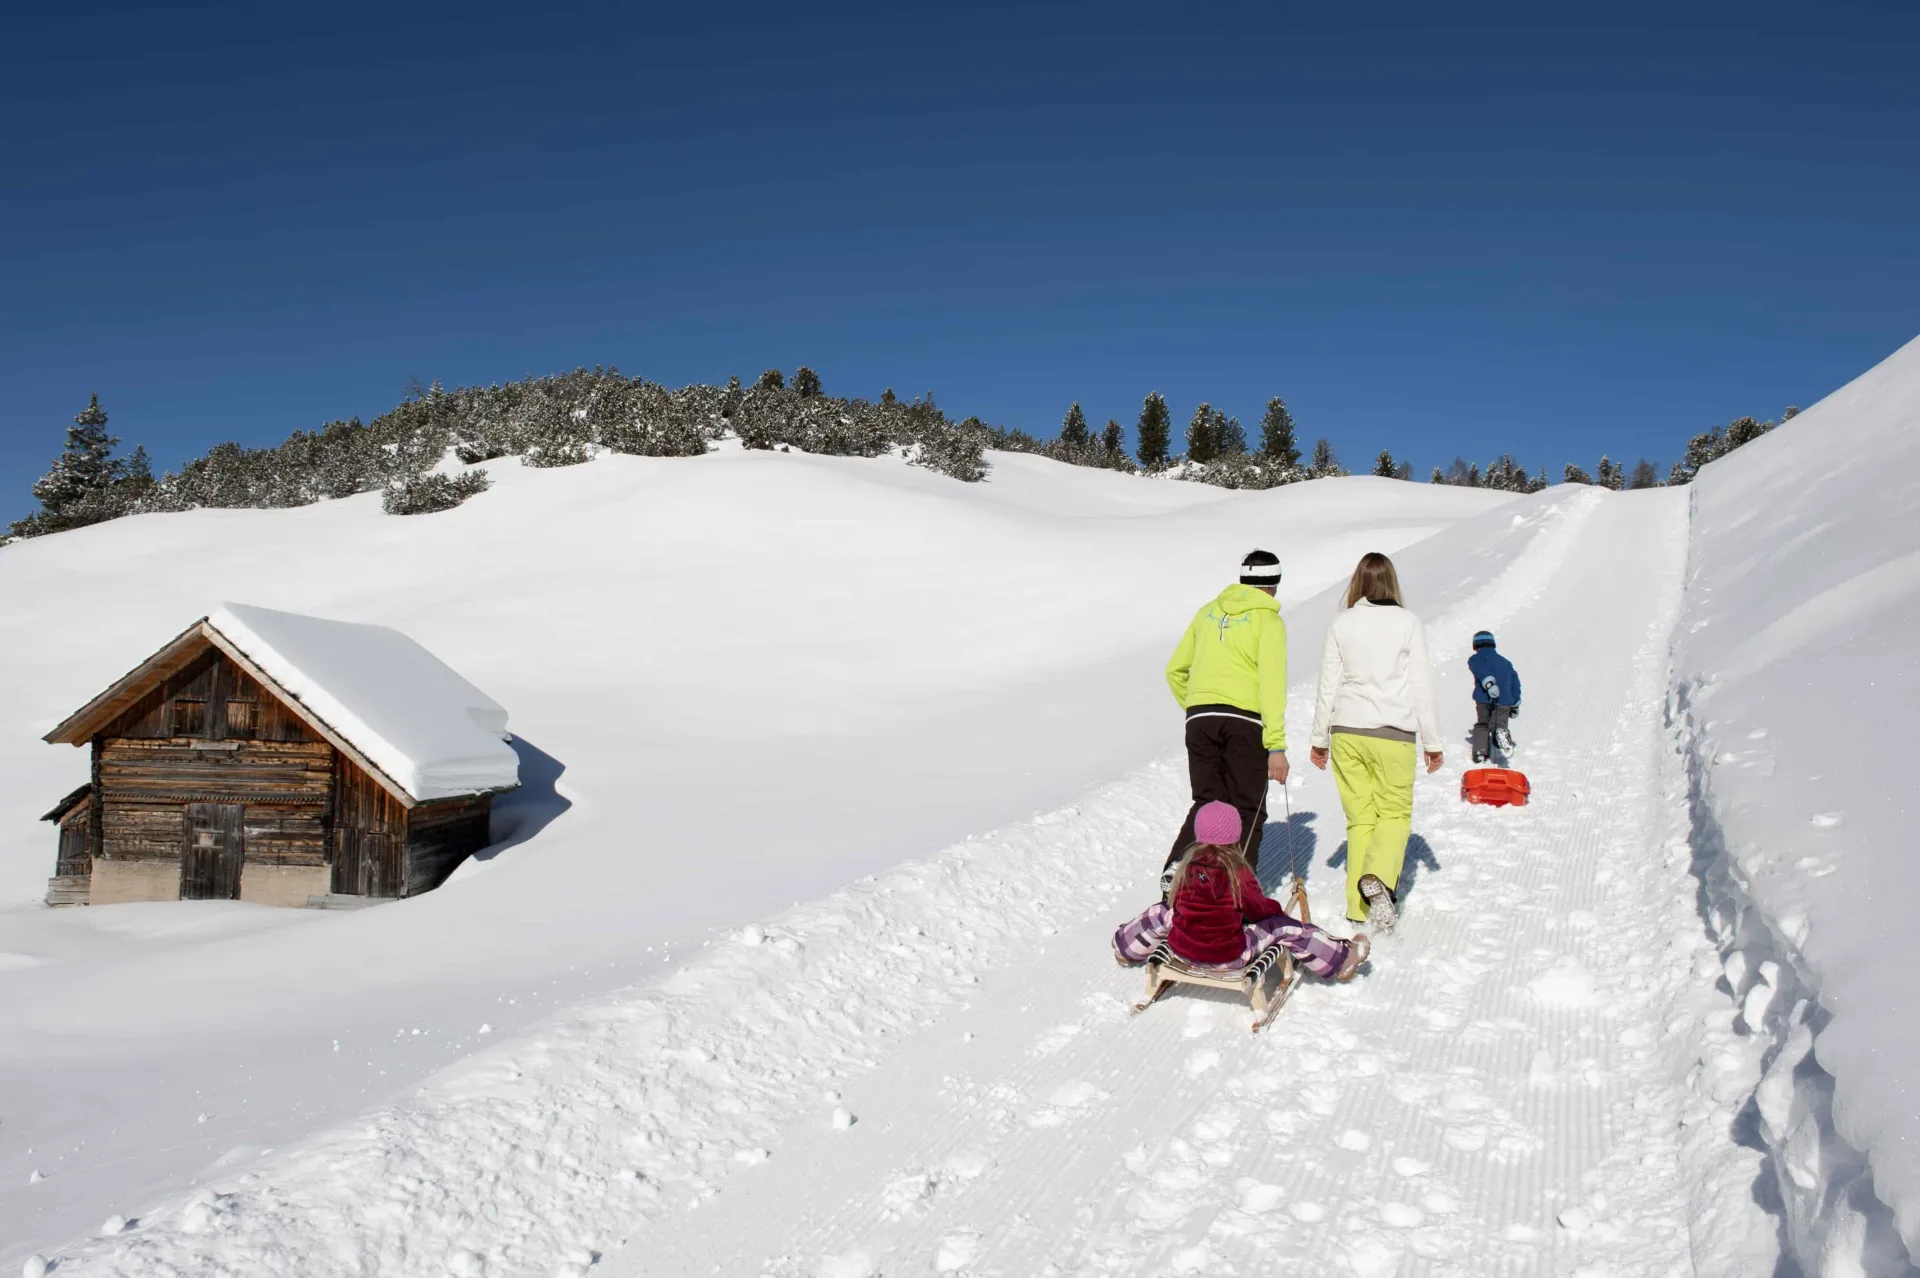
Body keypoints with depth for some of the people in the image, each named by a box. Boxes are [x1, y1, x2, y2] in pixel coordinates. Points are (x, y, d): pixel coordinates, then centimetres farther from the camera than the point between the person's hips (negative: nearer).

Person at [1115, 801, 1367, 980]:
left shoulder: (1188, 865, -6)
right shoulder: (1239, 872, -16)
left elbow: (1176, 904, 6)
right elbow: (1258, 909, -5)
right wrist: (1276, 908, 16)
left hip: (1182, 949, 3)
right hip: (1229, 956, -3)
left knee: (1161, 912, 28)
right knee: (1283, 926, 7)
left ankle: (1126, 946, 45)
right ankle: (1341, 959, 15)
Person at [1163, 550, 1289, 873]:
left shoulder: (1208, 613, 16)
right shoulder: (1268, 620, 0)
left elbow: (1175, 670, 20)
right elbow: (1272, 685, -10)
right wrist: (1276, 746, -12)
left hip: (1200, 718, 4)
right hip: (1245, 720, -4)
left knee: (1207, 804, 10)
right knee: (1246, 811, 8)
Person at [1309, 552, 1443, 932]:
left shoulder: (1341, 624, 1)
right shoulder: (1407, 623, -3)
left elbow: (1328, 685, 5)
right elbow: (1421, 686, 0)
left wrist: (1320, 738, 14)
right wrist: (1432, 741, 7)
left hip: (1346, 733, 2)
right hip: (1393, 734, -2)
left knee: (1360, 816, 10)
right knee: (1395, 812, 9)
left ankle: (1360, 906, 9)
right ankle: (1378, 879, -17)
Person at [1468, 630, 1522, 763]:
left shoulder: (1475, 659, 14)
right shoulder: (1505, 662, 29)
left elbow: (1480, 670, -11)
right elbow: (1515, 683, 25)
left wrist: (1488, 683, -28)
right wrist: (1515, 704, 27)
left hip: (1484, 698, -2)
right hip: (1504, 700, 2)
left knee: (1482, 725, 15)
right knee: (1499, 724, 2)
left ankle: (1480, 752, -1)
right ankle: (1502, 733, -35)